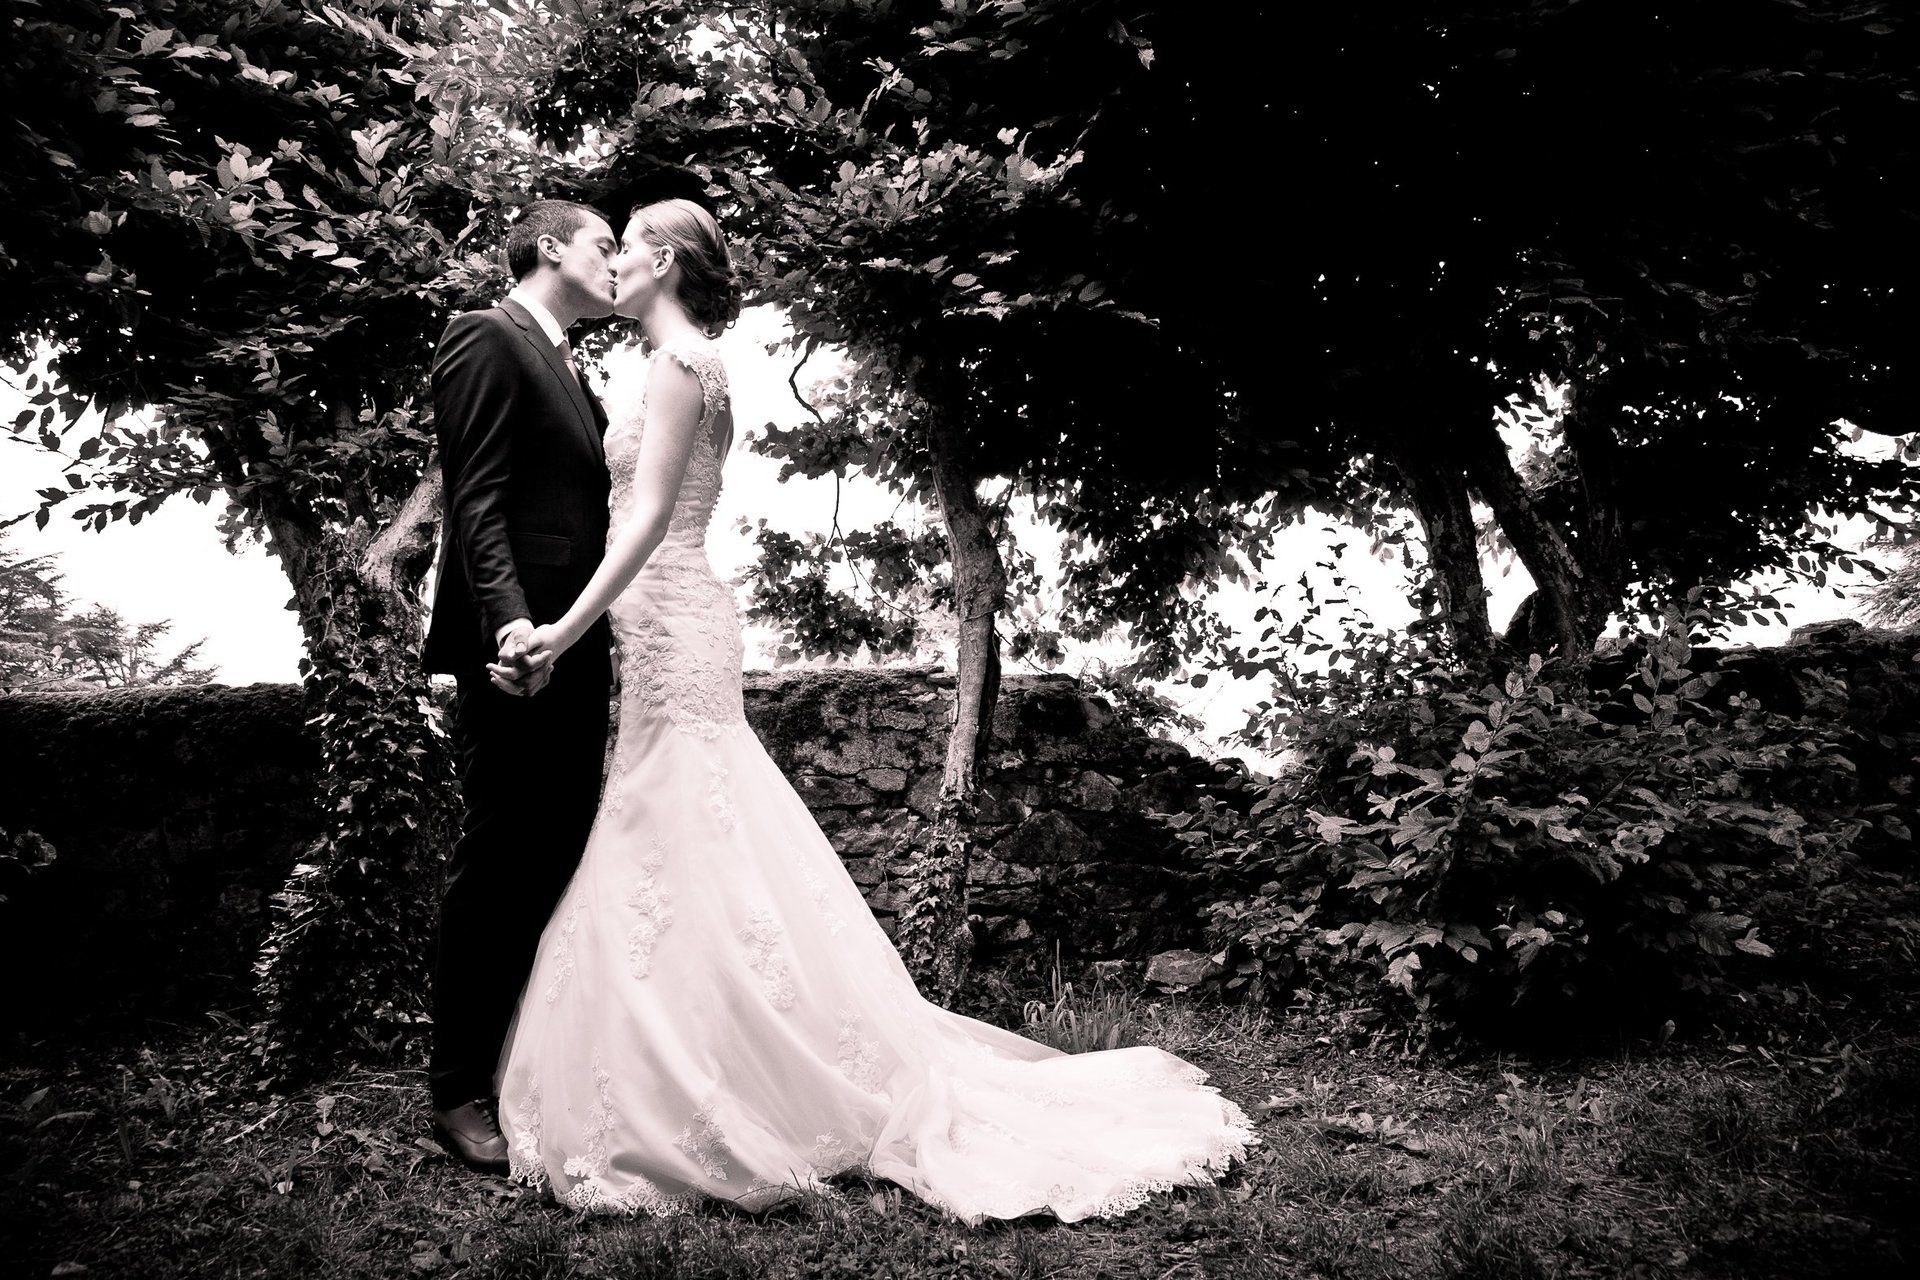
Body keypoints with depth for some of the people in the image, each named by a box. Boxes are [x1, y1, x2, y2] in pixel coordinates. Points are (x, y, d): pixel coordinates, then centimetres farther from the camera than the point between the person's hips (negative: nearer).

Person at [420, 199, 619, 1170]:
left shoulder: (571, 373, 23)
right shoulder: (486, 340, -3)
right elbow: (476, 499, -14)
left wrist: (600, 631, 16)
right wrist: (508, 616, -26)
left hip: (577, 651, 9)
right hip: (517, 650, -8)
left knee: (559, 863, 10)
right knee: (495, 865, -2)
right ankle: (460, 1091, 11)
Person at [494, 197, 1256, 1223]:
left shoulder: (681, 359, -10)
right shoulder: (682, 363, 19)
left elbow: (651, 515, -18)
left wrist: (569, 626, -20)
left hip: (670, 635, -10)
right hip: (668, 635, 10)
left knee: (682, 870, -4)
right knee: (682, 876, 13)